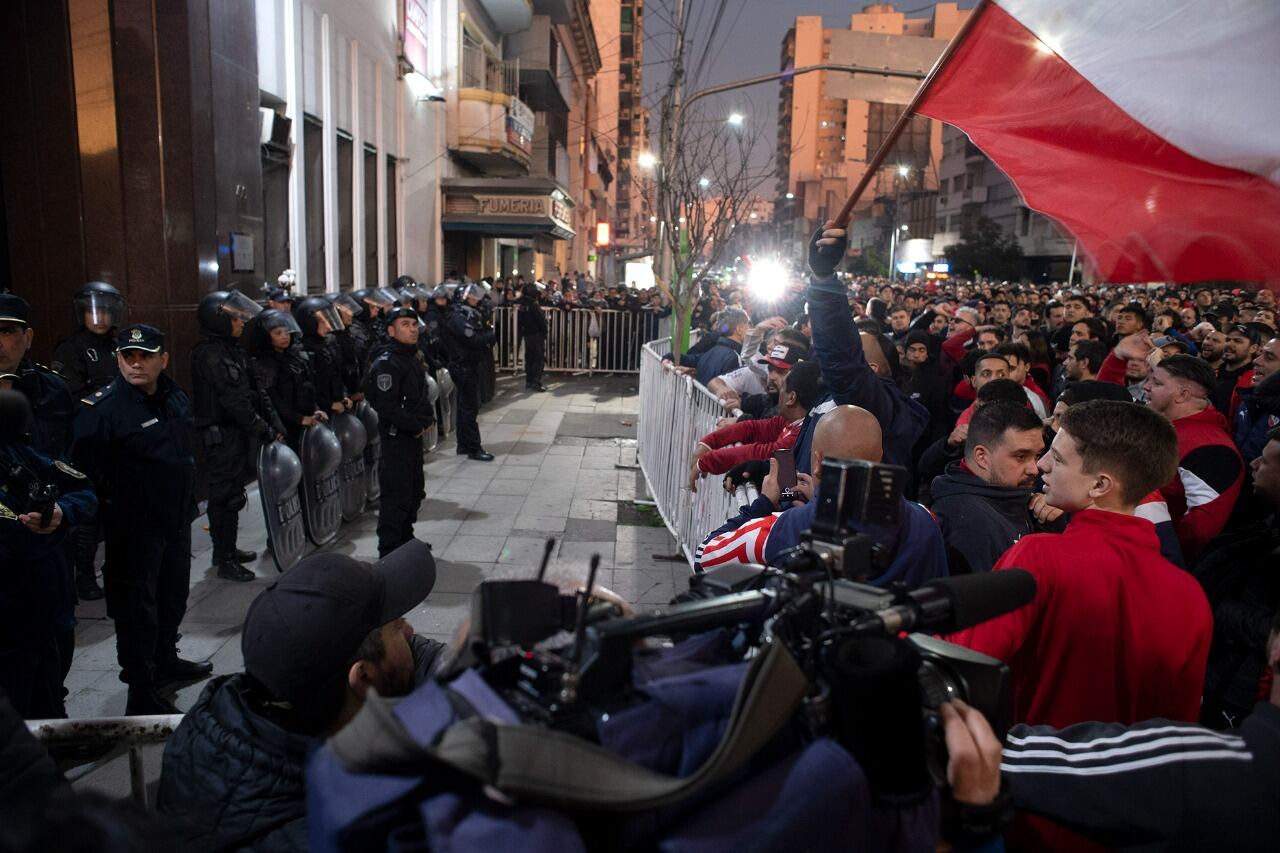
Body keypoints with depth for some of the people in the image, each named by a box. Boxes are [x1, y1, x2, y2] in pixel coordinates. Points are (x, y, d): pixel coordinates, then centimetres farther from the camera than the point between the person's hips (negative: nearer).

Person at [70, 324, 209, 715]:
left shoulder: (176, 398, 5)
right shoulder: (101, 408, -18)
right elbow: (85, 469, -21)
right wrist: (109, 505, -18)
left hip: (177, 521, 8)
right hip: (134, 528, -7)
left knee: (173, 596, 22)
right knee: (137, 608, 1)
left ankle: (166, 661, 43)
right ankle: (141, 694, 12)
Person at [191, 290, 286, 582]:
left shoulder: (231, 350, 12)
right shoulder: (210, 355, -18)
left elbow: (254, 391, 11)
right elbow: (234, 402, -22)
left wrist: (275, 423, 4)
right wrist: (265, 431, -18)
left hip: (234, 434, 9)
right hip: (221, 435, -9)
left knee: (229, 492, 17)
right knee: (226, 495, -3)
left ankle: (226, 550, 30)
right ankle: (224, 560, 7)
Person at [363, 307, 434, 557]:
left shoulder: (411, 358, 13)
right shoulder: (386, 364, -18)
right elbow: (387, 407, -24)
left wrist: (428, 417, 4)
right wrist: (416, 426, -16)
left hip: (414, 435, 10)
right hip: (396, 436, -10)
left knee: (415, 490, 18)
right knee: (397, 494, -4)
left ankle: (406, 540, 33)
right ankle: (389, 552, 5)